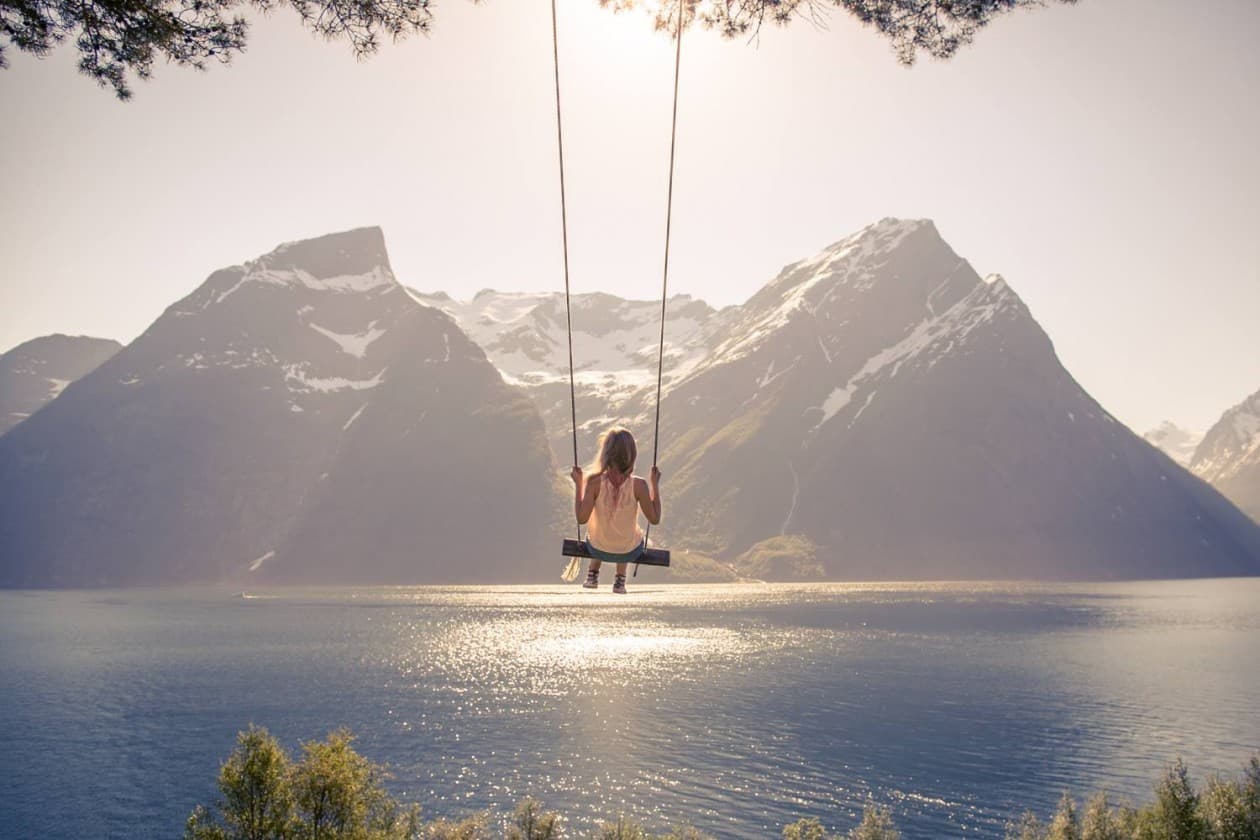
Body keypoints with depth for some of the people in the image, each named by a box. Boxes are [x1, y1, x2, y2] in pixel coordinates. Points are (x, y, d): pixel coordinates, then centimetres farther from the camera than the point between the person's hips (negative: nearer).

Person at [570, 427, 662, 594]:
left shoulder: (595, 481, -25)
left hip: (598, 549, 1)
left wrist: (578, 484, -11)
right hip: (629, 552, 0)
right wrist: (655, 484, -7)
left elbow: (582, 518, -18)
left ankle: (593, 574, 40)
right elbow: (655, 519, -14)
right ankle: (620, 579, 37)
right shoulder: (638, 485, -25)